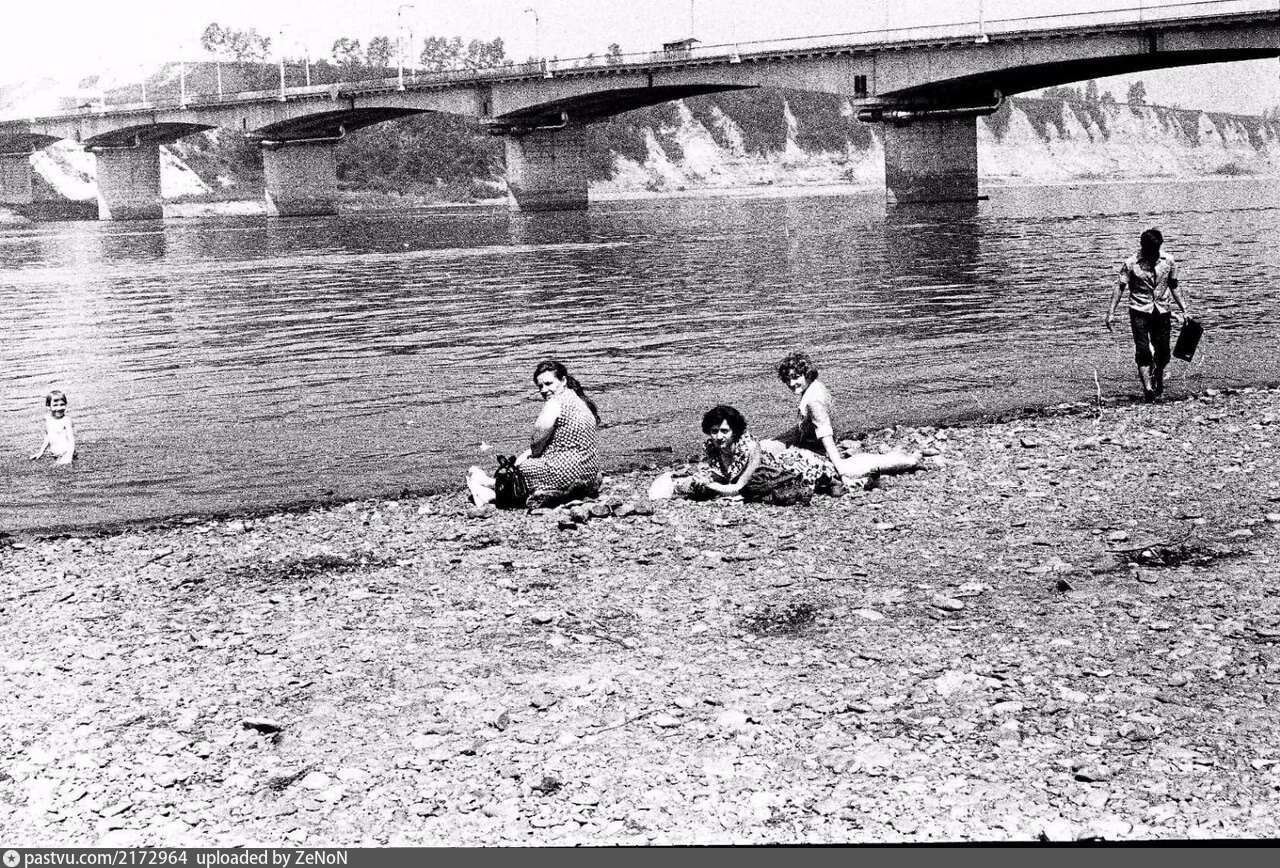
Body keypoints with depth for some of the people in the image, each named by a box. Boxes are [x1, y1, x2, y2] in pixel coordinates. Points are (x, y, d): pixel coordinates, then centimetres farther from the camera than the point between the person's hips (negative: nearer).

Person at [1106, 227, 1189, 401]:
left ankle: (1158, 377, 33)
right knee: (1143, 351, -12)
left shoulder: (1168, 261, 3)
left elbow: (1173, 287, 13)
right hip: (1139, 311, -3)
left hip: (1162, 311, 3)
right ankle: (1147, 388, -15)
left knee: (1163, 352, 5)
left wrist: (1183, 309, 11)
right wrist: (1111, 312, -10)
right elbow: (1120, 288, -3)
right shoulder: (1131, 263, -6)